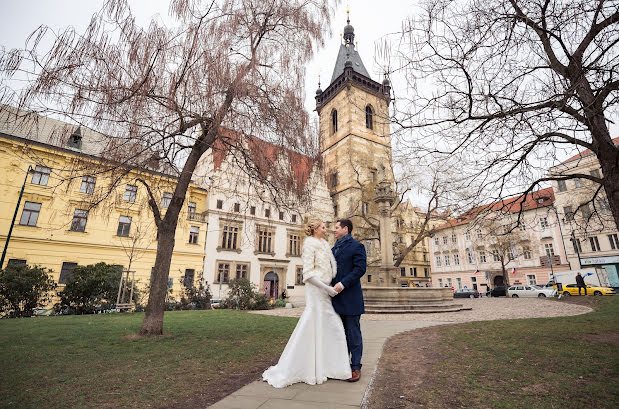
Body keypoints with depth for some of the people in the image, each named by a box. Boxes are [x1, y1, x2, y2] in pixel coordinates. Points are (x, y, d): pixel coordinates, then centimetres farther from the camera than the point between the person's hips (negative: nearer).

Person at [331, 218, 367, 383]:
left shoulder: (356, 246, -5)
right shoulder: (333, 249, 18)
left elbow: (360, 268, -15)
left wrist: (343, 284, -20)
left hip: (350, 297, -7)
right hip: (336, 298, 7)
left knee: (353, 333, 3)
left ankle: (355, 367, 14)